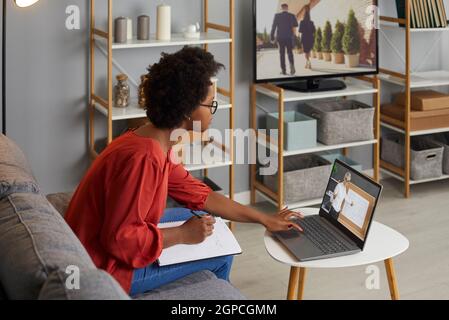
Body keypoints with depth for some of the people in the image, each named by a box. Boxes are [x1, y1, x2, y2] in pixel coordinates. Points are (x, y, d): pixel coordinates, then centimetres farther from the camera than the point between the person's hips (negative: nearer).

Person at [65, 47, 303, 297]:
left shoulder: (159, 147, 1)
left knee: (202, 218, 20)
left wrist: (265, 219, 14)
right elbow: (120, 239, -31)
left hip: (110, 239, 10)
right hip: (109, 268, -10)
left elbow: (200, 195, 11)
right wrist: (183, 235, -18)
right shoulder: (143, 158, -30)